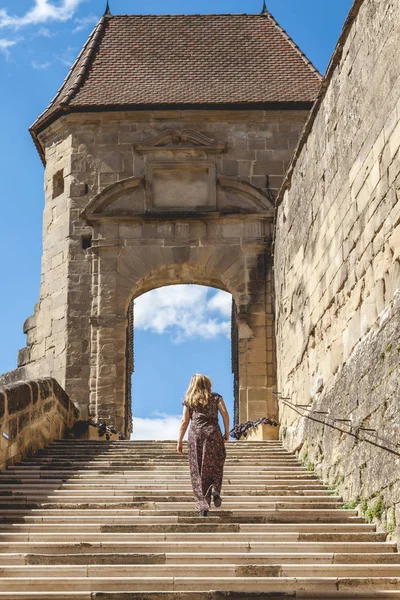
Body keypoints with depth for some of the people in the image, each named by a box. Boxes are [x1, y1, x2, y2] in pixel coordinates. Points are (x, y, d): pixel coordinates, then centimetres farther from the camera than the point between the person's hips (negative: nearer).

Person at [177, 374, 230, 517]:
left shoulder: (188, 401, 11)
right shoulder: (216, 397, 9)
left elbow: (184, 422, 5)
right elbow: (225, 414, -3)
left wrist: (179, 441, 7)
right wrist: (227, 433, 6)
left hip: (195, 435, 1)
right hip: (213, 433, -1)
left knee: (198, 471, 4)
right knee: (215, 466, 12)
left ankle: (203, 507, 0)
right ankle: (215, 488, -19)